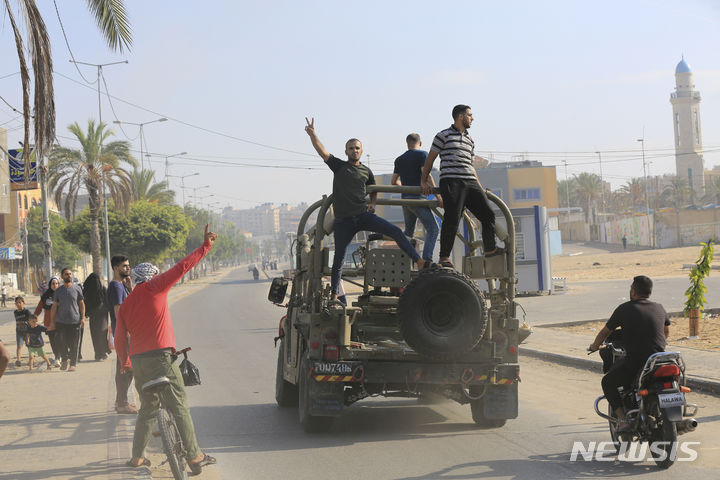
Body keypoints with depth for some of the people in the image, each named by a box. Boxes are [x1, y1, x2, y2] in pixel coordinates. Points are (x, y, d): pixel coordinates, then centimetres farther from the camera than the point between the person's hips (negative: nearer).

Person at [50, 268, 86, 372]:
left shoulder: (77, 288, 3)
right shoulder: (58, 290, 6)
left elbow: (82, 304, 6)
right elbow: (54, 306, 9)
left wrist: (83, 317, -2)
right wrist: (52, 322, 6)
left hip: (75, 321, -1)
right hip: (61, 321, 1)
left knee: (74, 344, 1)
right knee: (60, 341, -8)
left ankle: (73, 364, 13)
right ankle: (65, 359, 16)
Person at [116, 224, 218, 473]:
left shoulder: (125, 305, 16)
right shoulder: (154, 288, 0)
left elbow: (119, 339, 14)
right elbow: (182, 267, -5)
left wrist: (125, 363, 27)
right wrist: (206, 246, 0)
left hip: (138, 361, 6)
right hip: (160, 357, -6)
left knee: (147, 408, 18)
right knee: (179, 408, -4)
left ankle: (137, 456, 19)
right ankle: (194, 456, -5)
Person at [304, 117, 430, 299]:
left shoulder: (366, 171, 15)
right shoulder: (339, 166, 6)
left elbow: (373, 191, 30)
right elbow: (321, 151, -7)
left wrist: (372, 204, 9)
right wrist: (312, 134, -21)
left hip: (364, 215, 2)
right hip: (343, 220, -2)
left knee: (395, 231, -16)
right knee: (339, 258, 1)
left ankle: (420, 262, -19)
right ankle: (333, 294, 14)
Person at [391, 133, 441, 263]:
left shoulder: (399, 160, 16)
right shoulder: (422, 155, -3)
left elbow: (394, 182, 20)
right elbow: (426, 175, -15)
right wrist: (438, 196, -16)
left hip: (405, 198, 7)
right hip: (417, 197, -7)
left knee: (408, 232, 21)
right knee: (432, 229, -6)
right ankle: (427, 260, -19)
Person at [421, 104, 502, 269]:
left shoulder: (470, 140, 23)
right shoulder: (444, 136, 4)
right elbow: (430, 159, 7)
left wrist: (480, 188, 25)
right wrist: (424, 181, 2)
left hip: (470, 182, 7)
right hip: (451, 182, -7)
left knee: (488, 214, 5)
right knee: (452, 219, -14)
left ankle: (490, 248, 24)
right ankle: (444, 256, -6)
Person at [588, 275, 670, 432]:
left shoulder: (624, 309, 1)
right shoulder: (660, 309, 12)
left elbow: (605, 332, 12)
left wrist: (594, 346, 31)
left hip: (635, 363, -4)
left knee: (607, 383, 19)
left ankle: (622, 419, 1)